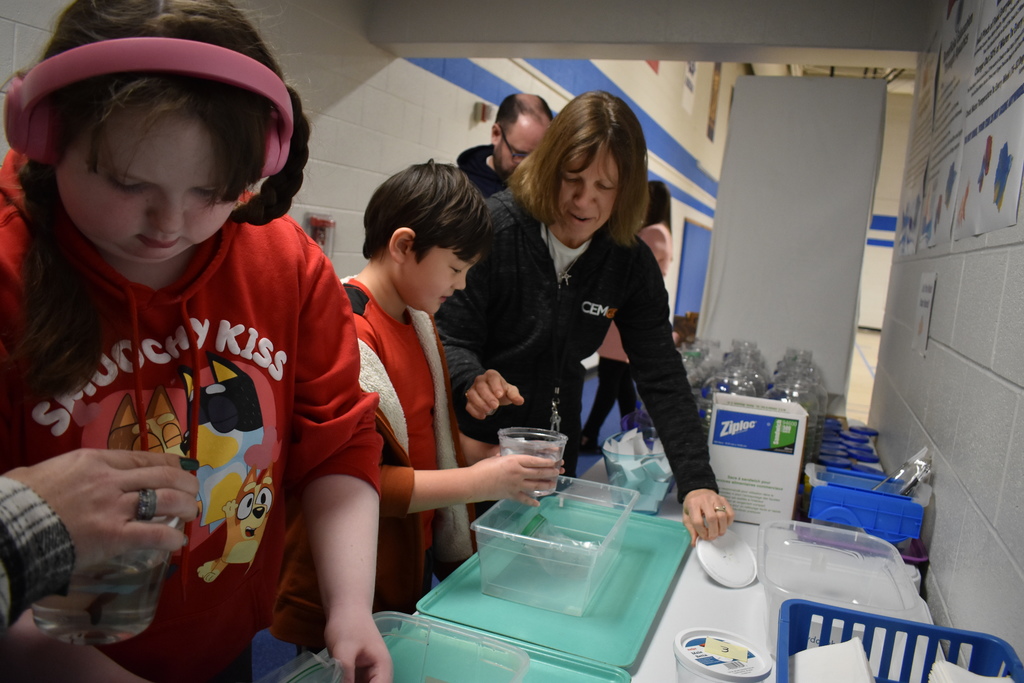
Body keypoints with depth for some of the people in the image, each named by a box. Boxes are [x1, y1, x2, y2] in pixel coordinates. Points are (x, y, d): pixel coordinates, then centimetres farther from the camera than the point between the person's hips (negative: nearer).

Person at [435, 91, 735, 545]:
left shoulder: (631, 264, -6)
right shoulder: (494, 227, -18)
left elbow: (662, 377, -8)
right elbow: (450, 338, -17)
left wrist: (697, 482, -18)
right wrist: (472, 381, -40)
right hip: (473, 446, -3)